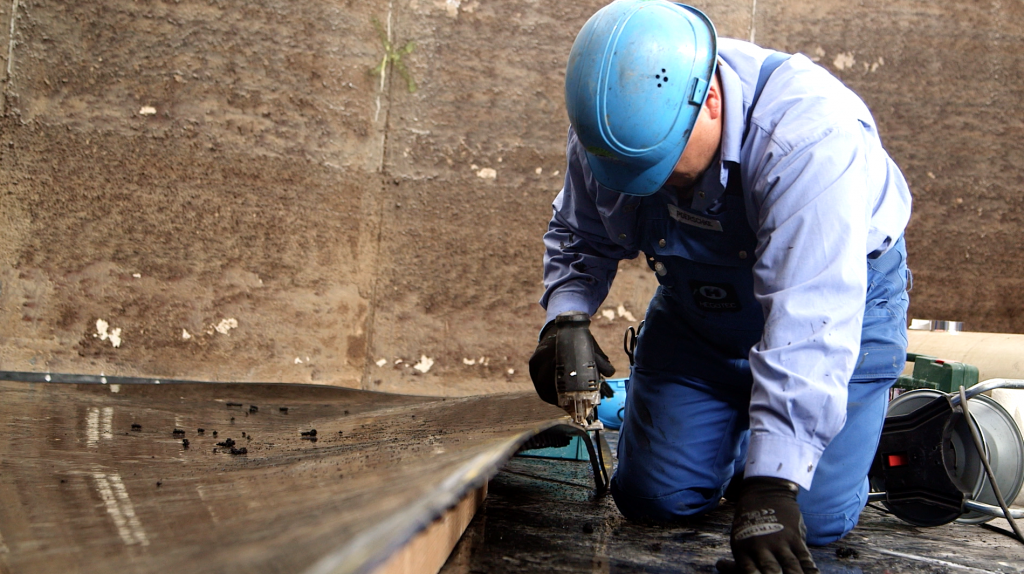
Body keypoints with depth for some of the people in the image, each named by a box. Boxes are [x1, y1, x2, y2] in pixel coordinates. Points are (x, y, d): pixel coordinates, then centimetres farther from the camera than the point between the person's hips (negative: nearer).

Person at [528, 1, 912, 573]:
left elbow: (809, 320, -44)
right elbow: (579, 237, 0)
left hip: (841, 295, -4)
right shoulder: (609, 125, -20)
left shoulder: (809, 132, -39)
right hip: (697, 306, 5)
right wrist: (564, 318, -22)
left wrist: (771, 485, -48)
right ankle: (735, 427, 34)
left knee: (812, 520, -10)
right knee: (654, 497, 1)